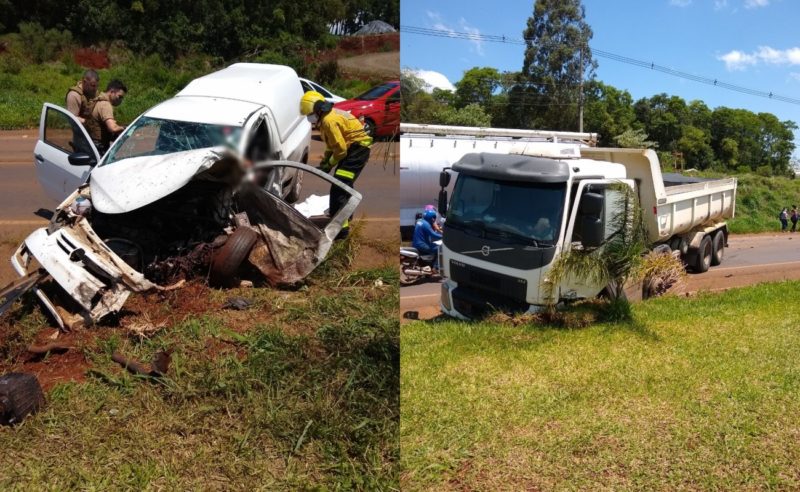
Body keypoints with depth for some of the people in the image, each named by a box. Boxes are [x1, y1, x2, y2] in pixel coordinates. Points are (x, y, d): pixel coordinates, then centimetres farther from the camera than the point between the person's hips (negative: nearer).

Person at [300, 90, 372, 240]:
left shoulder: (330, 120, -21)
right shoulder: (327, 117, 12)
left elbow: (341, 149, -22)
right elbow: (331, 144, 20)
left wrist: (329, 165, -9)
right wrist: (324, 161, 11)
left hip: (357, 149, -11)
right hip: (353, 148, 11)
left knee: (339, 187, -18)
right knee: (344, 184, 27)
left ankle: (340, 226, -21)